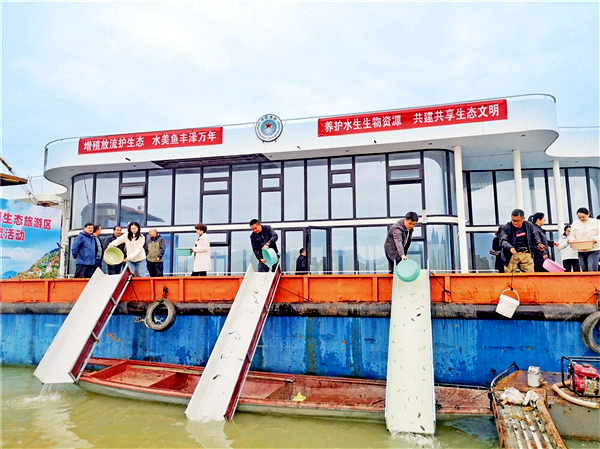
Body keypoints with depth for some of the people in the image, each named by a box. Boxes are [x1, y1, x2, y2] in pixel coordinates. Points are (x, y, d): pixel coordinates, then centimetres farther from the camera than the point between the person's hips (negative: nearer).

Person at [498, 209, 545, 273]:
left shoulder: (529, 225, 7)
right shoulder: (506, 228, -7)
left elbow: (534, 235, 23)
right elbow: (504, 241, -16)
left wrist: (538, 243, 5)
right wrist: (510, 247, -35)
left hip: (526, 254, 4)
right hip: (512, 255, -3)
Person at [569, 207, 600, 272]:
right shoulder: (575, 224, 11)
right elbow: (572, 236, 13)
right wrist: (572, 240, -9)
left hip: (593, 250, -3)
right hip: (581, 251, 3)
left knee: (592, 270, -16)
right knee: (584, 270, 6)